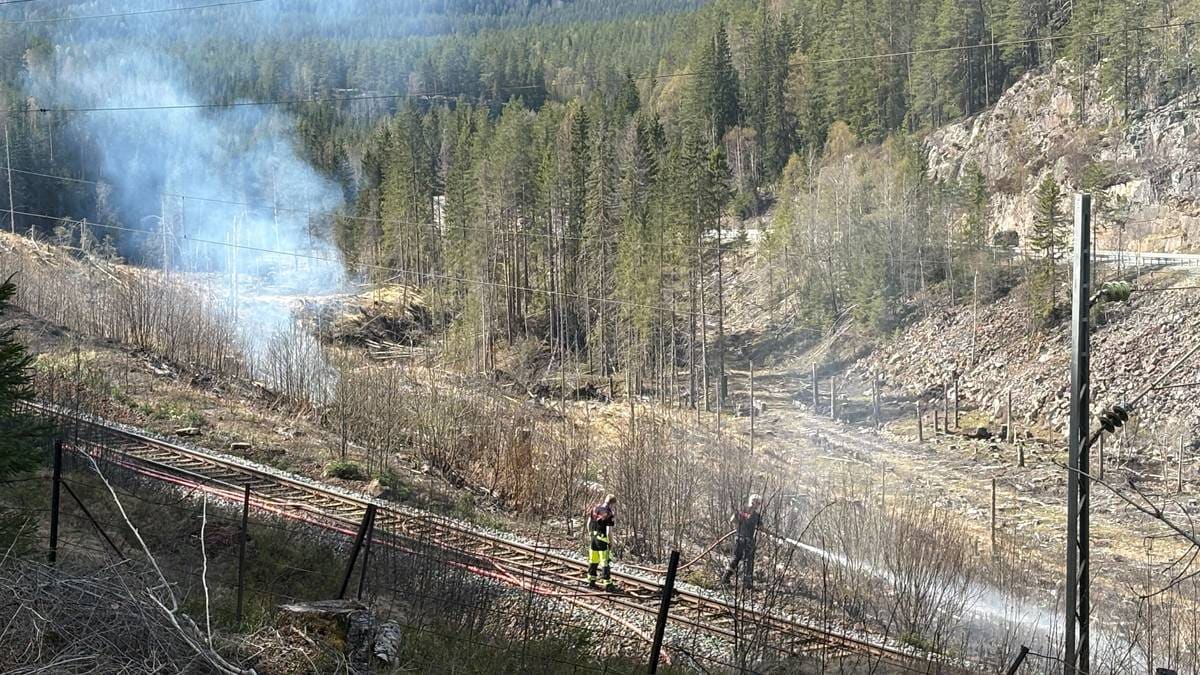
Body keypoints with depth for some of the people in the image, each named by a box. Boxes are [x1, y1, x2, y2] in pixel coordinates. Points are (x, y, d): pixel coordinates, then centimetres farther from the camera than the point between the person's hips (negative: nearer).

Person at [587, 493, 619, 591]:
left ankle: (591, 582, 26)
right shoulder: (609, 515, -19)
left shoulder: (595, 508, 2)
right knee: (605, 562, 1)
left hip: (594, 538, 7)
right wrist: (611, 544, -6)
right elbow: (609, 532, -20)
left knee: (593, 561, 17)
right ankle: (608, 585, 6)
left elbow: (588, 523, 10)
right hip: (602, 540, -7)